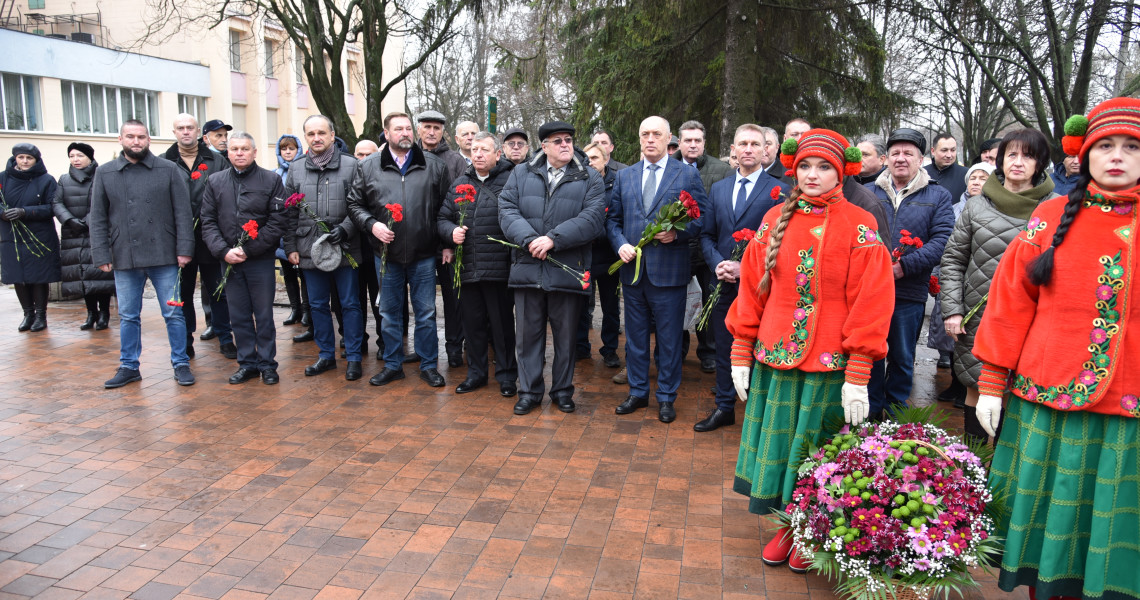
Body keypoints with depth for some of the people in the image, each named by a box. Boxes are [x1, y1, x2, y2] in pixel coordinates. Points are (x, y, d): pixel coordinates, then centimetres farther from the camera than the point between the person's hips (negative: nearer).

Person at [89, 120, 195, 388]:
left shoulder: (168, 170, 2)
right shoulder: (105, 173, 7)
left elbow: (183, 212, -1)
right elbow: (97, 218, 7)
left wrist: (184, 249, -8)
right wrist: (102, 255, 0)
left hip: (164, 257, -2)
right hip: (124, 258, 2)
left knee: (173, 314, 4)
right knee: (128, 317, 11)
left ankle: (181, 364, 15)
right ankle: (129, 366, 23)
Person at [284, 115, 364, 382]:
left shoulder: (351, 166, -1)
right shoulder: (296, 170, 10)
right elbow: (289, 214, 11)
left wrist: (345, 229, -17)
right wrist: (290, 247, 6)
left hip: (344, 249, -3)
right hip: (309, 250, 4)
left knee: (350, 304, 3)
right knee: (318, 305, 12)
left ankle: (353, 358, 13)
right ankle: (326, 355, 25)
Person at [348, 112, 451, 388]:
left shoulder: (434, 165, 3)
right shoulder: (368, 168, 5)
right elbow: (355, 204, 8)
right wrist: (371, 225, -9)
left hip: (423, 254, -1)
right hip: (386, 253, 1)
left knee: (426, 312, 6)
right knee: (389, 313, 11)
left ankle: (428, 365, 20)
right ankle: (393, 365, 25)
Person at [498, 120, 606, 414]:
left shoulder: (590, 179, 4)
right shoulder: (521, 174, 11)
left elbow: (591, 219, -9)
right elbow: (507, 210, 0)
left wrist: (553, 239, -18)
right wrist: (529, 239, -16)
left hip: (568, 269, -1)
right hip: (527, 267, 2)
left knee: (565, 335, 9)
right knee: (528, 333, 8)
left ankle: (563, 390, 24)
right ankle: (529, 391, 21)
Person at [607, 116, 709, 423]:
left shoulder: (688, 175, 1)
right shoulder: (624, 176, 11)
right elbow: (612, 219, 12)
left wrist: (677, 233, -17)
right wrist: (620, 244, -6)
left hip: (668, 270, -3)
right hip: (633, 269, 4)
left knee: (669, 337, 5)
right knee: (635, 336, 13)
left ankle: (666, 397, 19)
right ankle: (637, 392, 27)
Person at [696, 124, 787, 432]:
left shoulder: (778, 191, -4)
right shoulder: (718, 188, 11)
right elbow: (707, 235, 11)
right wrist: (717, 264, -7)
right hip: (724, 284, 5)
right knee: (724, 347, 14)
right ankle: (725, 408, 28)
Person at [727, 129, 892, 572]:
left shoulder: (860, 227, -4)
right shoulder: (775, 220, 5)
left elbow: (870, 300, -8)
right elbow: (752, 287, 7)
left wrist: (858, 374, -12)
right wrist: (741, 352, 4)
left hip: (829, 368, -3)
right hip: (774, 360, 3)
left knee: (815, 449, 8)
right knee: (778, 443, 10)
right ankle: (789, 525, 31)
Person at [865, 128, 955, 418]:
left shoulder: (938, 196, 6)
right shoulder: (868, 192, 11)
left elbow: (941, 240, -6)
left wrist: (905, 266, -18)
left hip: (909, 293, -1)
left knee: (902, 358, 11)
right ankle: (873, 412, 21)